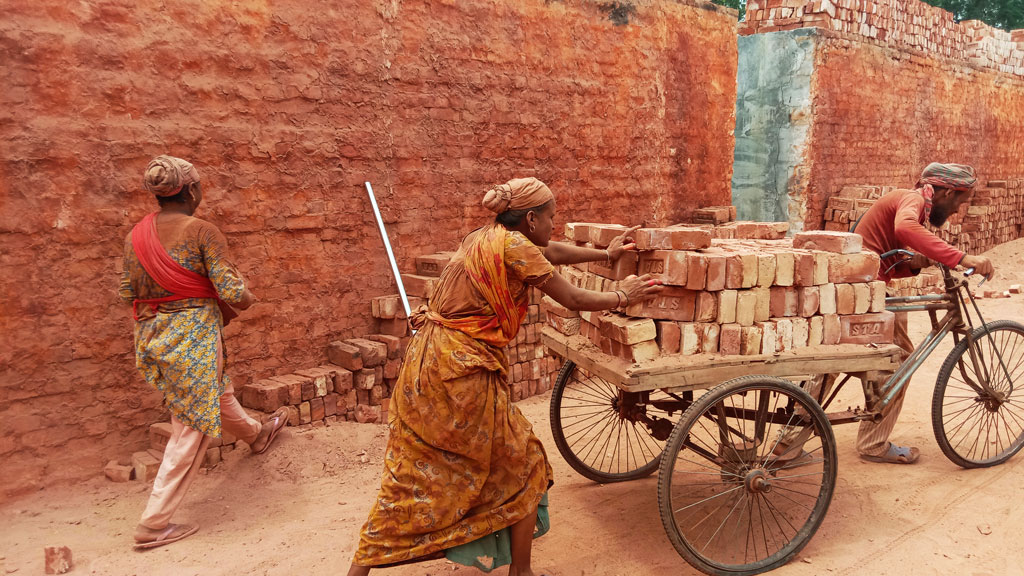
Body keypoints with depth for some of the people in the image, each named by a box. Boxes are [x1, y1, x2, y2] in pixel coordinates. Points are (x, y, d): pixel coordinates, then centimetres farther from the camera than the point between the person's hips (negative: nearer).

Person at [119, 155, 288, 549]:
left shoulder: (136, 235, 3)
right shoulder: (203, 232, -16)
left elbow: (128, 292, 9)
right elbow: (231, 292, -20)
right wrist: (247, 300, 3)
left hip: (152, 335, 8)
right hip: (194, 336, -8)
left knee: (217, 393, 30)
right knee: (193, 427, 3)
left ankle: (255, 433, 57)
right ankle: (154, 524, 8)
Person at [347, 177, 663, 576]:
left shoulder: (483, 237, 14)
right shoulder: (515, 246, -12)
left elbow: (551, 252, 26)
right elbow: (572, 299, -5)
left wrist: (606, 254, 34)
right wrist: (622, 296, 12)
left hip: (423, 363, 9)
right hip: (463, 372, -9)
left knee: (409, 474, 17)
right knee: (524, 467, 11)